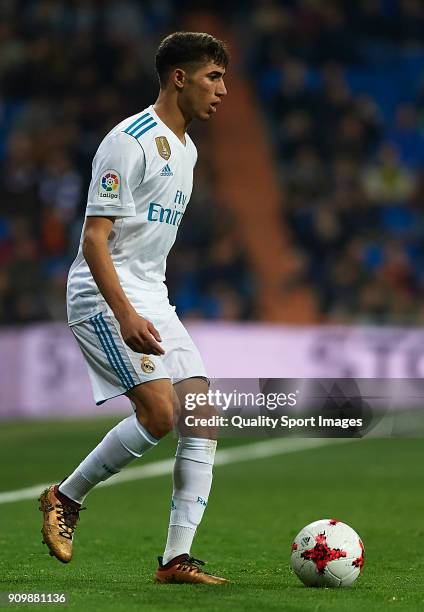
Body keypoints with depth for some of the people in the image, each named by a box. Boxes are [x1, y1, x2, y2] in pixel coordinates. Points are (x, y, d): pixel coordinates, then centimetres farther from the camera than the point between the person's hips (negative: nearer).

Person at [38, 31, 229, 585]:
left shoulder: (186, 149, 16)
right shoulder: (130, 141, -13)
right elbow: (94, 238, -18)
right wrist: (126, 315, -28)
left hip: (152, 300, 9)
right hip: (105, 298, -9)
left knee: (203, 416, -3)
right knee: (159, 414, -21)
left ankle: (177, 559, -2)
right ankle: (65, 498, 1)